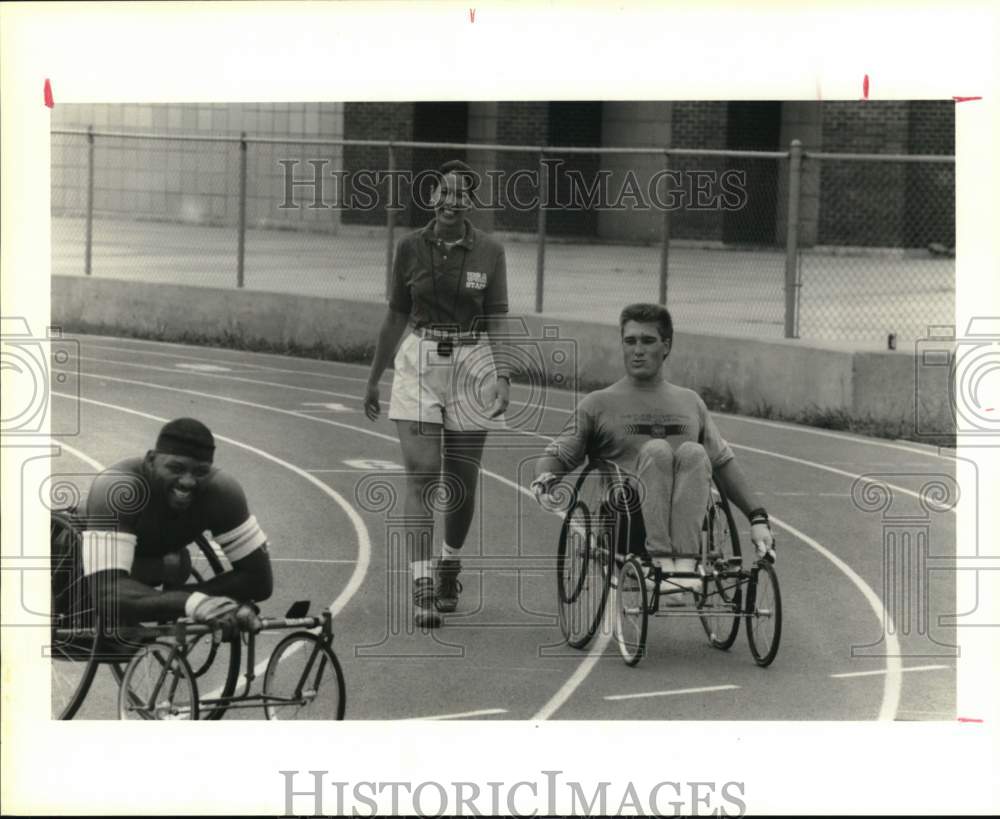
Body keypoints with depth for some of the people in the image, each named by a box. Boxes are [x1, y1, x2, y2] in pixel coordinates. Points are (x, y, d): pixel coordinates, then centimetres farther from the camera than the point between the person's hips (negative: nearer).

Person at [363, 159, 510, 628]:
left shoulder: (489, 252, -1)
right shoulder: (411, 248, 1)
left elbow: (497, 321, -3)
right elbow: (396, 317, 9)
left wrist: (501, 374, -17)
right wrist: (374, 377, 12)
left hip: (471, 367, 0)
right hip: (419, 365, 0)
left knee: (461, 482, 9)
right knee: (421, 475, -12)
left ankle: (450, 565, 34)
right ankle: (422, 587, -15)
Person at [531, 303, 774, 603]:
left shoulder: (690, 403, 24)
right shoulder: (598, 405, 15)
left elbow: (724, 463, 24)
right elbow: (558, 455, 9)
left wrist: (757, 518, 15)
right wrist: (543, 480, -15)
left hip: (686, 521, 2)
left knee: (693, 452, -28)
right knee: (656, 449, -30)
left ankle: (685, 564, -41)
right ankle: (661, 562, -42)